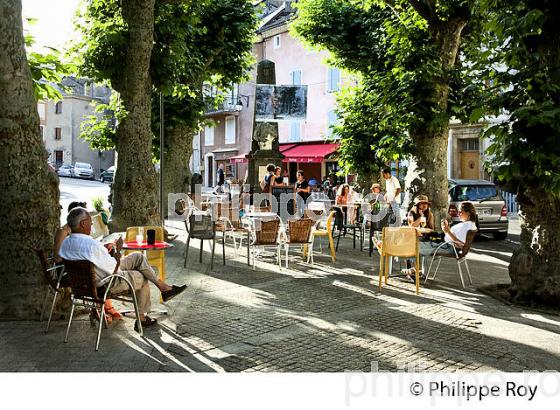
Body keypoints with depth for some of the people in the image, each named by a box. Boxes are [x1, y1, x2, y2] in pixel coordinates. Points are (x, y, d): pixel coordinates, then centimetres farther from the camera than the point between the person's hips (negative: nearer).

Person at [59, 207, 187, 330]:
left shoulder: (65, 243, -5)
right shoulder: (91, 244, -33)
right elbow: (114, 270, -24)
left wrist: (103, 249, 6)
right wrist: (118, 249, -9)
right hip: (107, 285, -9)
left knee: (138, 257, 12)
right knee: (143, 279, 17)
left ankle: (162, 286, 17)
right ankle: (141, 318, 30)